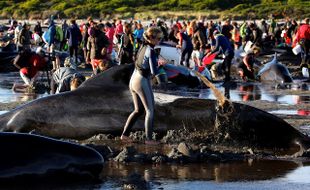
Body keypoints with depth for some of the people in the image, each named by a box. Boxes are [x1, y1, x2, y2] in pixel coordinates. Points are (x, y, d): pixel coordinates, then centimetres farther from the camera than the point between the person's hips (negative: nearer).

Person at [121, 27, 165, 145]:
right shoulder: (151, 51, -17)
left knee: (138, 110, 17)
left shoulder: (143, 47, 8)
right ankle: (148, 139, 3)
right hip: (143, 82, -8)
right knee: (150, 110, 3)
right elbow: (154, 72, -21)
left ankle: (125, 134, 14)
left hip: (133, 79, 8)